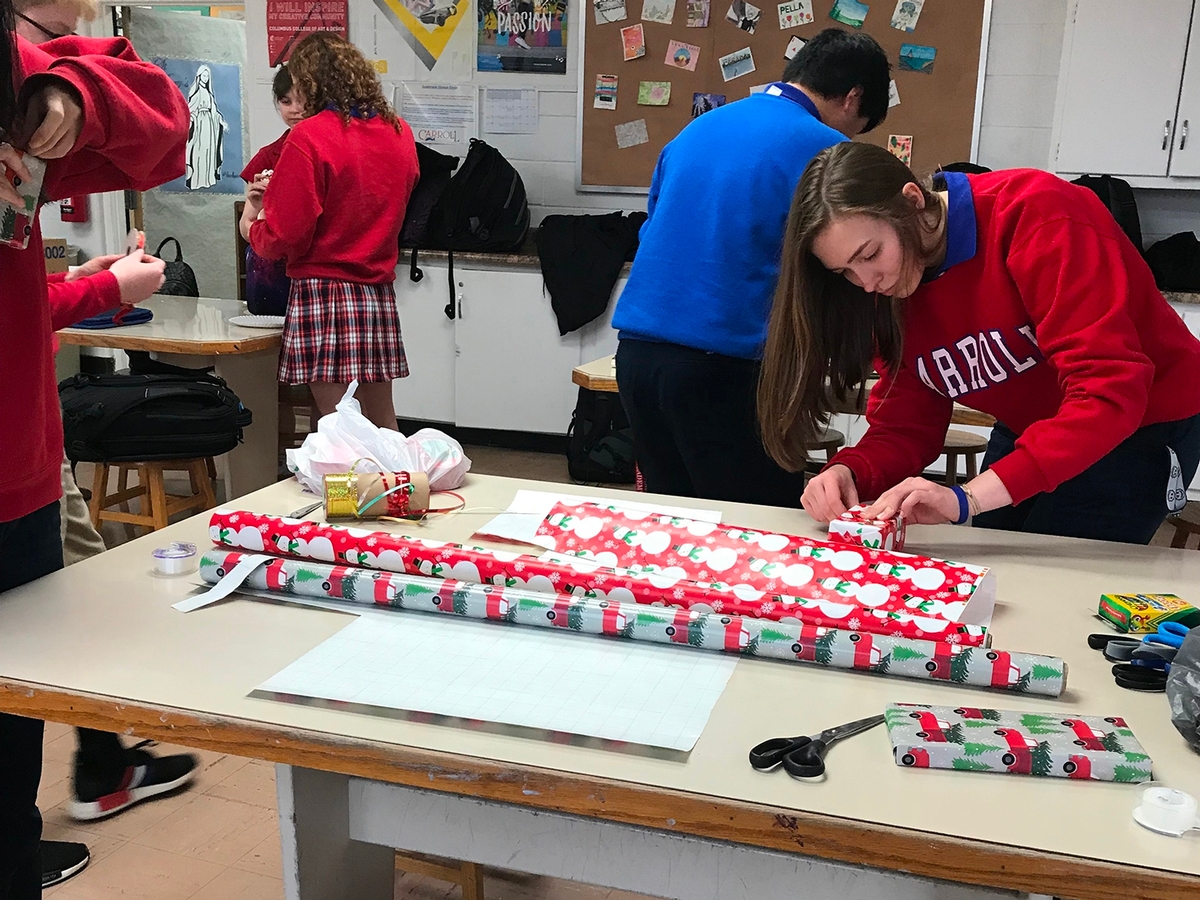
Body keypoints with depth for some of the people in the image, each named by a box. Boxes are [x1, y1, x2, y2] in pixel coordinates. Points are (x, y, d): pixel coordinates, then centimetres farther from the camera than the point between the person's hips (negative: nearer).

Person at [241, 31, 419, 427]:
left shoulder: (309, 137, -12)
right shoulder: (400, 132, 6)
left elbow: (284, 236, -13)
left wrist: (251, 228, 10)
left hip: (323, 290, -6)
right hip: (380, 291, 6)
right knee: (383, 423, 15)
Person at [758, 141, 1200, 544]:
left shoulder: (1038, 214, -29)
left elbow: (1110, 393, -35)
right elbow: (905, 423, -7)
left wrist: (968, 497, -43)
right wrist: (848, 472, -30)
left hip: (1140, 424, -6)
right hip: (1026, 436, 6)